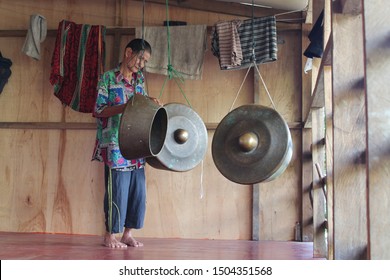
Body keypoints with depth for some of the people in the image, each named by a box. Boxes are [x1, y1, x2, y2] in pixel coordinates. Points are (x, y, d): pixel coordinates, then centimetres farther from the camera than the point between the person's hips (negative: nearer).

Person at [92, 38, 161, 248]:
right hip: (115, 146, -6)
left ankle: (128, 233, 19)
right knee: (117, 190, -3)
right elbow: (99, 110, -9)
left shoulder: (139, 79, 13)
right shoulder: (108, 78, -4)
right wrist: (125, 107, -20)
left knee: (138, 191, 6)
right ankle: (110, 235, 11)